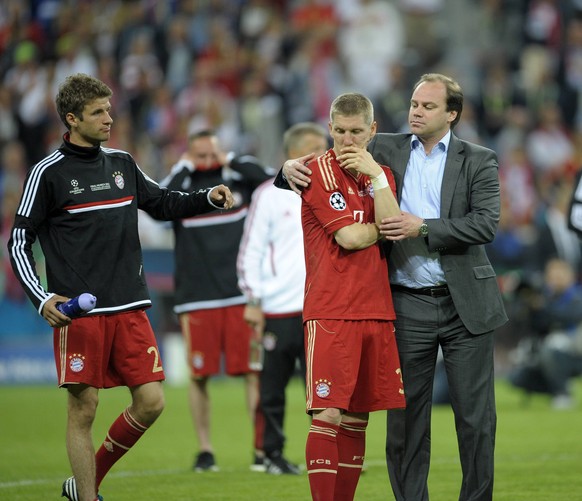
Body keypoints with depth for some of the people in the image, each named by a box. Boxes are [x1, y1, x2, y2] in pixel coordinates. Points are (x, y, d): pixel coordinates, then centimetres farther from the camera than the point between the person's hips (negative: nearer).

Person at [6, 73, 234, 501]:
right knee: (83, 409, -4)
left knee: (151, 401, -1)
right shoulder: (49, 173, -3)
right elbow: (19, 241, -1)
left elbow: (164, 204, 26)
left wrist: (209, 198, 8)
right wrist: (42, 299, -13)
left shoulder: (122, 164, 12)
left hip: (129, 307, 5)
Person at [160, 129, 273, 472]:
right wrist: (184, 169, -7)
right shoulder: (183, 187, 4)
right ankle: (205, 450, 15)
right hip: (196, 299, 0)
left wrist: (232, 161, -5)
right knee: (200, 376, 4)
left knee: (254, 373, -3)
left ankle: (262, 448, 1)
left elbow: (272, 182, -10)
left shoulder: (239, 182, 7)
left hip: (241, 295, 0)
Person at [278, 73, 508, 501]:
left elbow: (486, 224, -10)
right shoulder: (385, 150, 7)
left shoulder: (479, 161, 2)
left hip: (466, 305, -1)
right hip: (407, 305, 1)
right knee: (406, 417, 4)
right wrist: (293, 168, -11)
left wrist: (423, 228, -17)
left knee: (476, 416, 2)